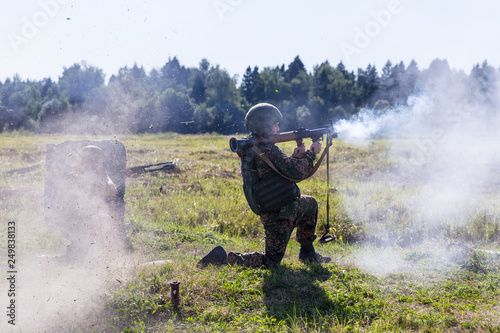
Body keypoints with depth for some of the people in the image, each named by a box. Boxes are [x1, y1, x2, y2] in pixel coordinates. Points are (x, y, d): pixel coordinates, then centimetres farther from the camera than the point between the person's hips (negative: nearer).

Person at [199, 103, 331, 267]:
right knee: (271, 262, 1)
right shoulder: (267, 150, -24)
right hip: (278, 214, -10)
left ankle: (307, 253, 34)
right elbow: (298, 172, -23)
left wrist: (295, 157, -1)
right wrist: (311, 153, -8)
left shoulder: (250, 148, 7)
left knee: (310, 203, 30)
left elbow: (282, 168, 14)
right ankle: (223, 257, 1)